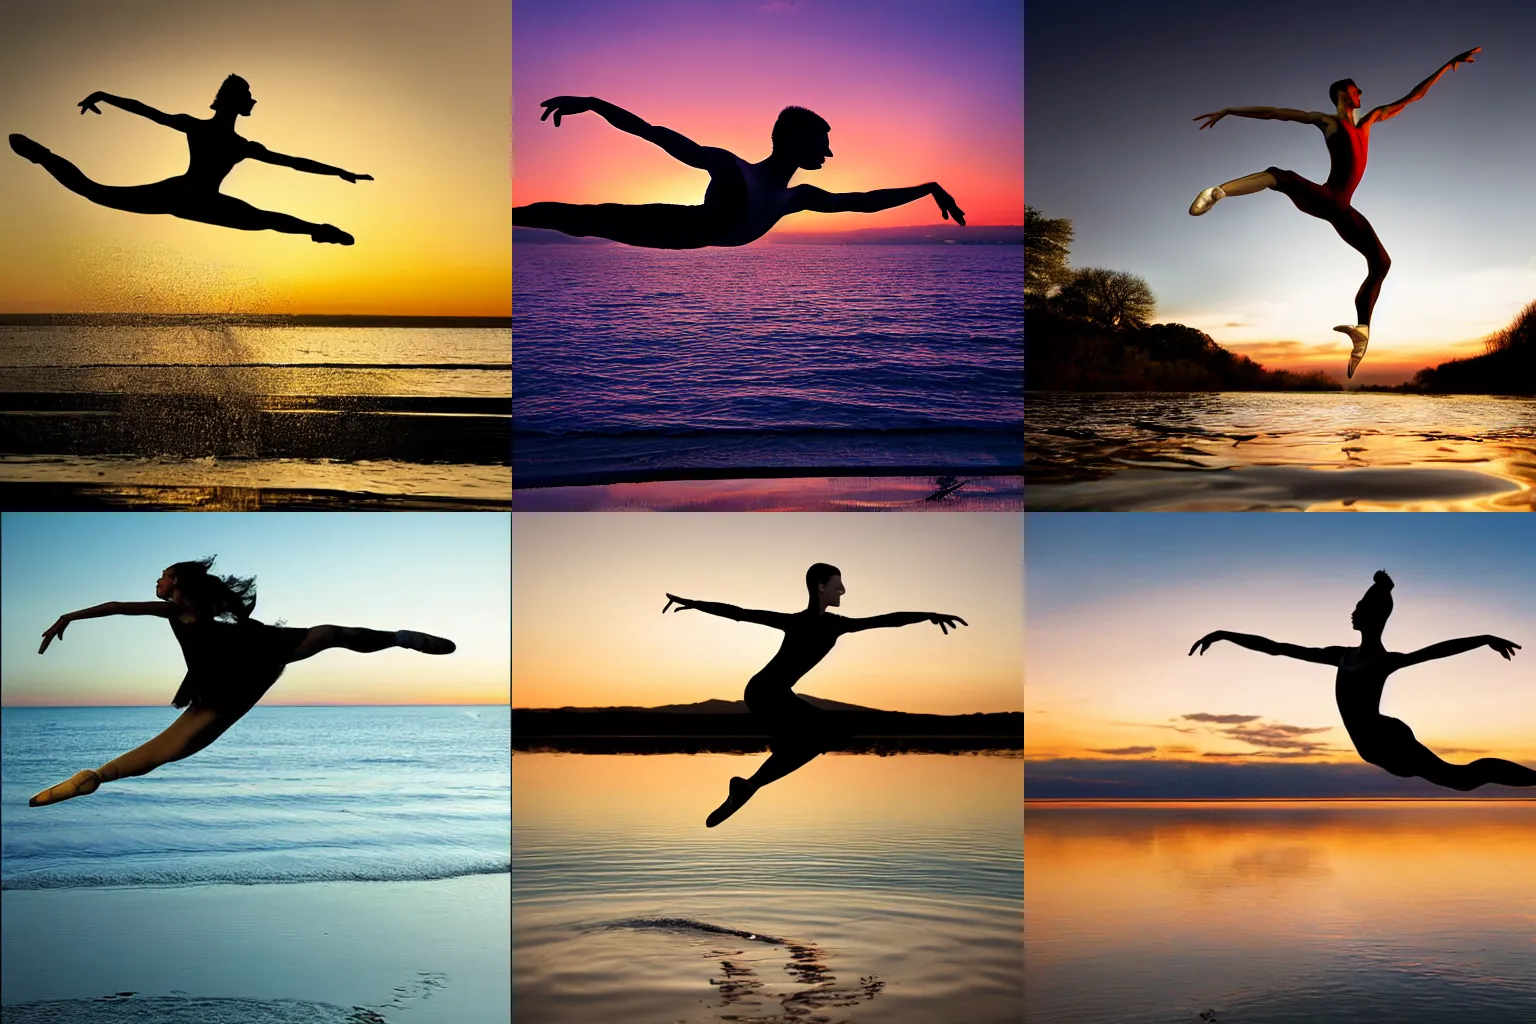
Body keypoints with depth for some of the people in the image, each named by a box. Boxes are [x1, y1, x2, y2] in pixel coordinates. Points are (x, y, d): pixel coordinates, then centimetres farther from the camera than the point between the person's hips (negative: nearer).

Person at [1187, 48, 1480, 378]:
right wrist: (1228, 111, 0)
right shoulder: (1326, 120, 8)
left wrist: (1449, 65, 28)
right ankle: (1217, 191, -42)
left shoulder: (1369, 120, 25)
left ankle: (1362, 330, -1)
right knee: (1281, 176, -39)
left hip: (1342, 209, 7)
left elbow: (1413, 96, 28)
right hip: (1322, 198, -7)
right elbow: (1273, 112, 4)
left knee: (1381, 262, 0)